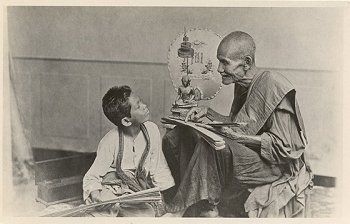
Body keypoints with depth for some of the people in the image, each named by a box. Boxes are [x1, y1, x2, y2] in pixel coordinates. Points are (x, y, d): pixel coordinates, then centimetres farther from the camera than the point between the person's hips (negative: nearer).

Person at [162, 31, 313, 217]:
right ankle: (205, 207, -8)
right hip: (246, 156, 9)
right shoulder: (242, 85, 7)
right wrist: (208, 113, 3)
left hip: (277, 168, -9)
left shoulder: (272, 86, -19)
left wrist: (237, 136, -24)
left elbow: (285, 148, -21)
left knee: (211, 145, -33)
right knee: (176, 137, -3)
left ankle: (178, 209, -19)